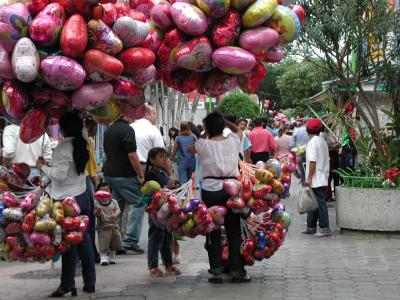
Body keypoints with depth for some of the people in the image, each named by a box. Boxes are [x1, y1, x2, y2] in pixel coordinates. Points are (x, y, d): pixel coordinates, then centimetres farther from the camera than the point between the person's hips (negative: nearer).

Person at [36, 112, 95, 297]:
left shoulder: (64, 147, -15)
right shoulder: (81, 145, 9)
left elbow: (59, 175, -17)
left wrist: (42, 166, -4)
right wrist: (49, 165, 18)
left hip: (67, 200, -8)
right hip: (82, 197, 8)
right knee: (83, 239, 11)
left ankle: (67, 285, 4)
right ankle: (89, 282, 15)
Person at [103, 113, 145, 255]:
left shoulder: (108, 130, 14)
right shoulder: (127, 130, -13)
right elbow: (132, 154, -18)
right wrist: (141, 175, -13)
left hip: (109, 174, 8)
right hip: (125, 175, -8)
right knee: (138, 204, 0)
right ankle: (130, 241, -6)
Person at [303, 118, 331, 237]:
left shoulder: (312, 142, -14)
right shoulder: (322, 141, 14)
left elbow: (313, 162, -20)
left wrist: (309, 178, -18)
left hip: (316, 179, -9)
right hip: (322, 179, 9)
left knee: (320, 203, -6)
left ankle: (325, 229, -5)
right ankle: (311, 227, 21)